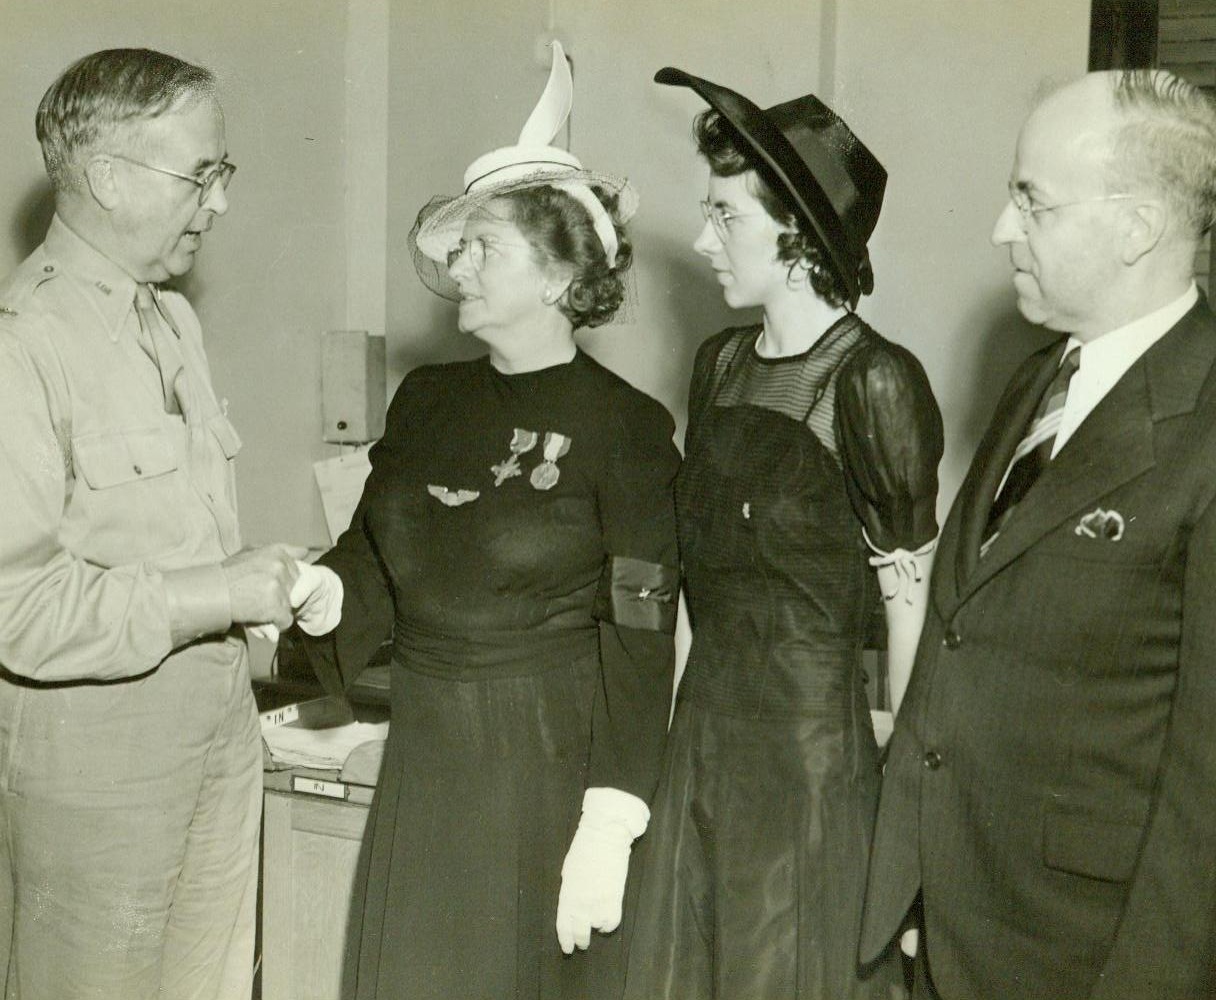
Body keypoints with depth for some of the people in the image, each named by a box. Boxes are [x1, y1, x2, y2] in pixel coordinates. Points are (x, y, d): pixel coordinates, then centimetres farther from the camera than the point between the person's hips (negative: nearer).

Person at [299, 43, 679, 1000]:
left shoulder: (623, 426, -11)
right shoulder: (427, 399, 6)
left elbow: (639, 638, -14)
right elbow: (370, 562, 6)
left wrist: (609, 827, -18)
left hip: (551, 764, -5)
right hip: (425, 762, 5)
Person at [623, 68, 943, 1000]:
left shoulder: (872, 382, -15)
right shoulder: (721, 362, 6)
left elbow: (910, 605, -12)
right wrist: (667, 726, 9)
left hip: (813, 750, -6)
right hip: (701, 737, 7)